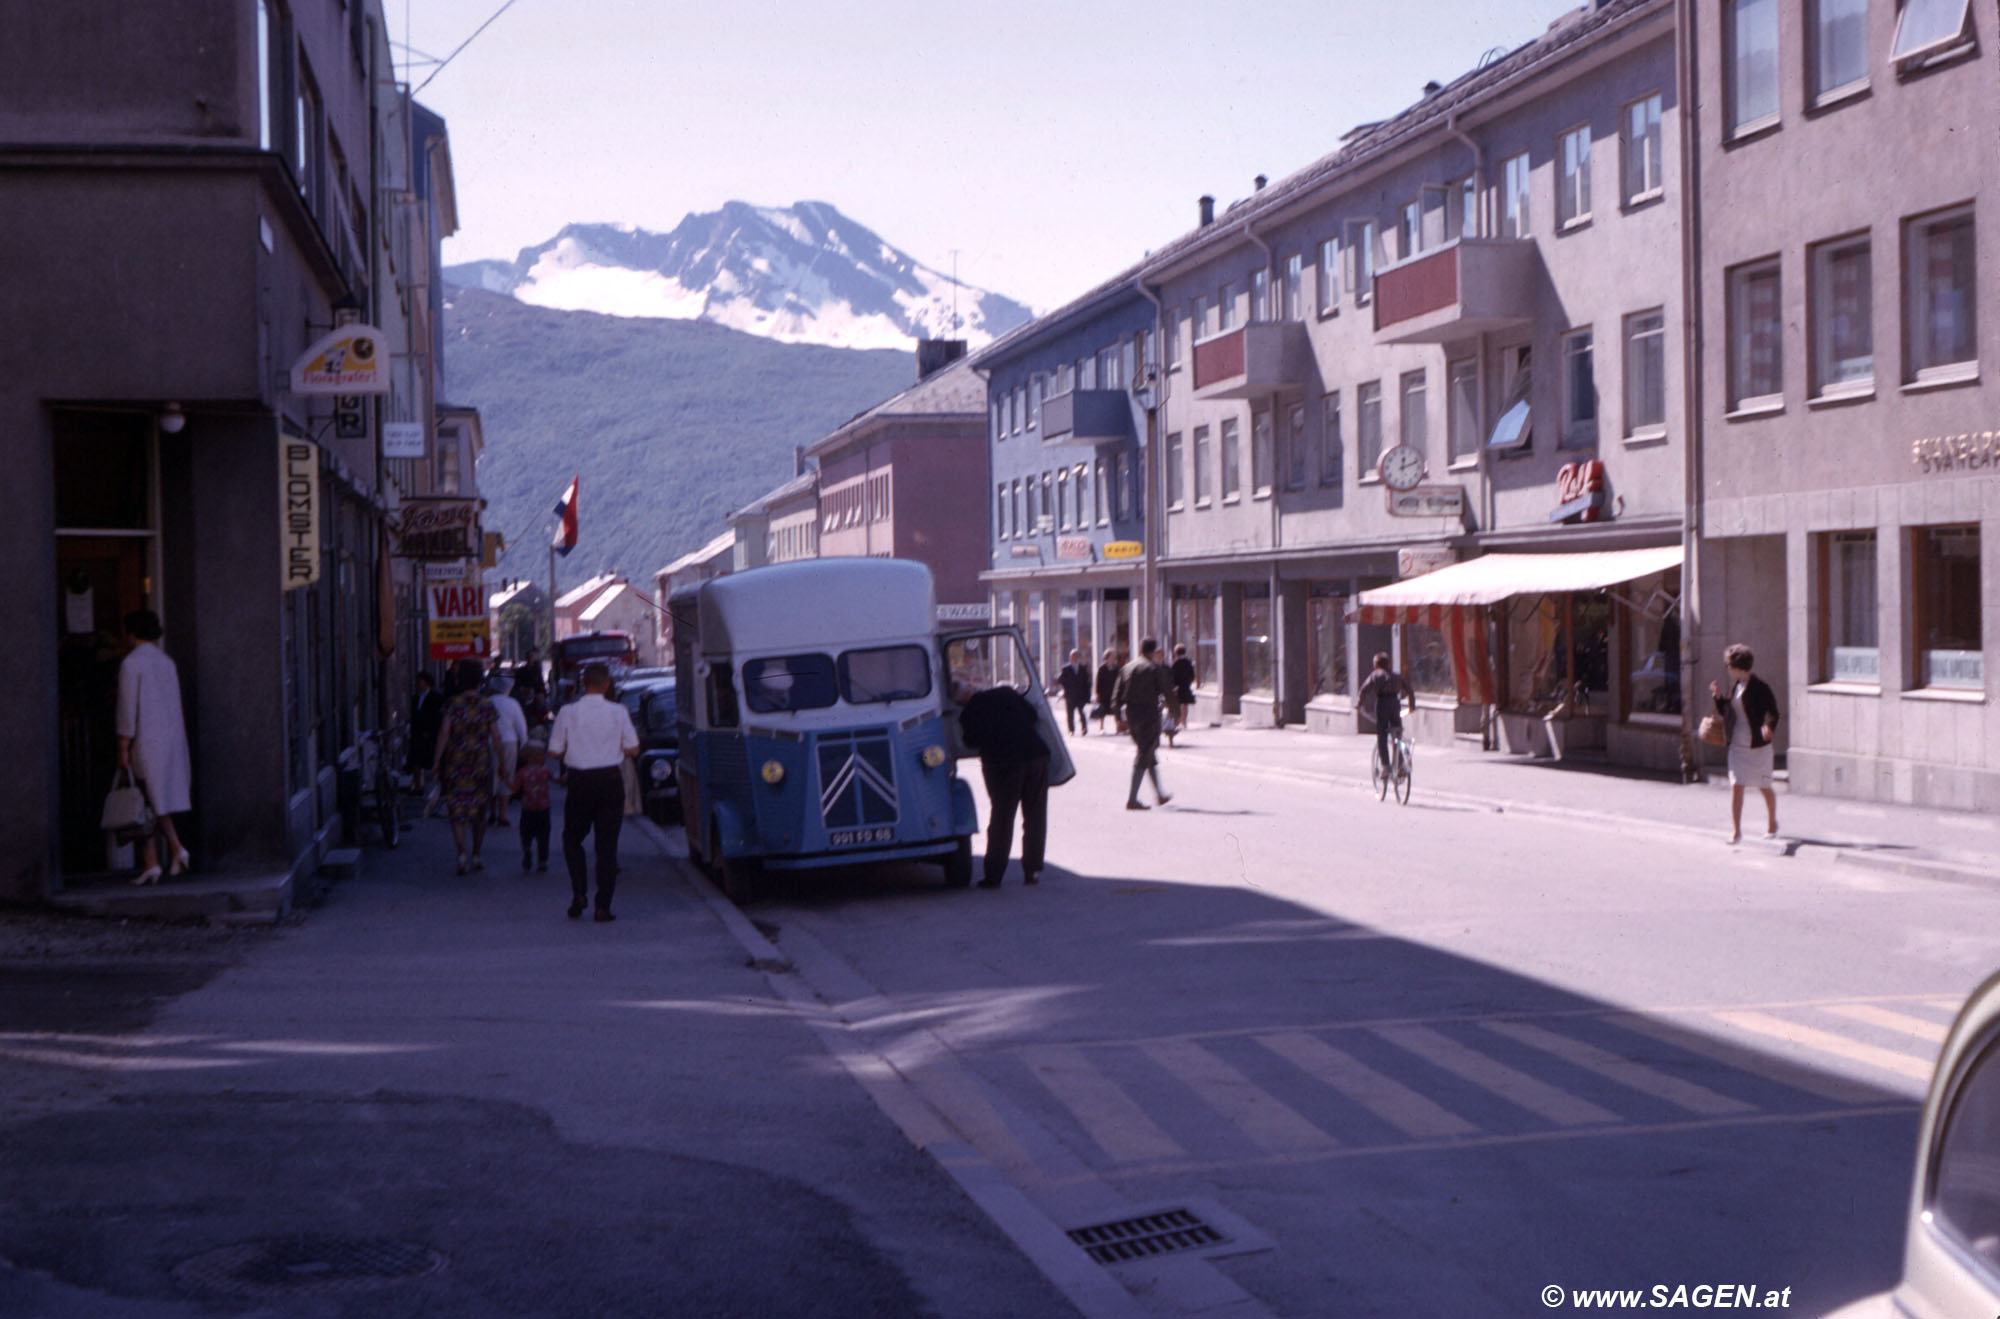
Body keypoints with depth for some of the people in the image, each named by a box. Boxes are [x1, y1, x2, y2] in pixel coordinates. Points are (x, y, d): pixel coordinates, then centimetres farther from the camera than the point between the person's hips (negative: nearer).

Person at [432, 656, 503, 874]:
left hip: (456, 762, -2)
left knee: (457, 810, 2)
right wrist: (501, 763, 6)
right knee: (479, 811, 14)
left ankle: (462, 853, -15)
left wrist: (437, 761, -5)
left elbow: (444, 733, -11)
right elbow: (496, 737, -2)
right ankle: (476, 855, 20)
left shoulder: (454, 705, -6)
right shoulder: (487, 706, -1)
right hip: (481, 764, 2)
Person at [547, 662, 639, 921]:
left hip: (580, 781, 0)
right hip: (611, 780, 0)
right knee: (608, 843, 5)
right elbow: (633, 749, 0)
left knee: (572, 837, 18)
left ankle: (579, 893, 2)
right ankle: (603, 905, 2)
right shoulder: (618, 712, -4)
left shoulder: (568, 711, -6)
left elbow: (554, 751, -2)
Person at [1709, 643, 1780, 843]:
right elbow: (1727, 712, 19)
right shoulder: (1735, 686, 9)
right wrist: (1718, 697, 4)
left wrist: (1769, 727, -31)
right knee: (1736, 786, -4)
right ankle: (1735, 831, -5)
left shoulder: (1759, 687, -12)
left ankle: (1772, 823, 33)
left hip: (1759, 745, -5)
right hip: (1738, 745, 5)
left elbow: (1773, 713, -12)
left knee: (1764, 787, 10)